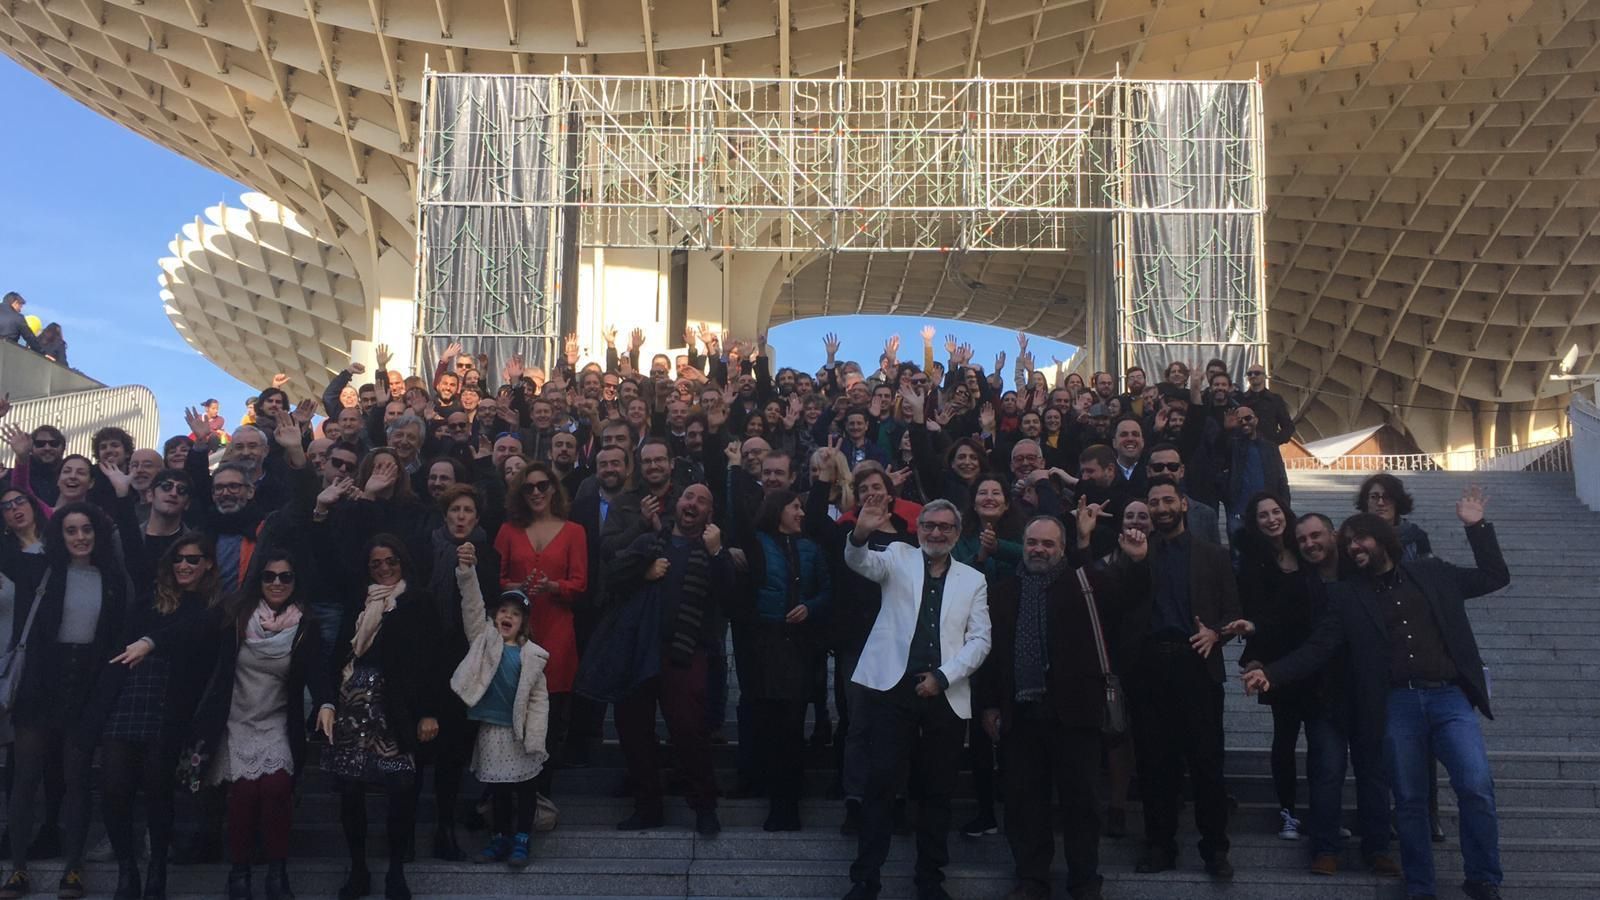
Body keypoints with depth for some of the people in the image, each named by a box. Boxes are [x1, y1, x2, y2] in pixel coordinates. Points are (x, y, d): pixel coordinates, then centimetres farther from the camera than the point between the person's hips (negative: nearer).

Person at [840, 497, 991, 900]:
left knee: (938, 790, 9)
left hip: (946, 695, 2)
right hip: (893, 688, -2)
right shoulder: (898, 558, 8)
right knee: (880, 782, -4)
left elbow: (980, 640, 5)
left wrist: (943, 676, -8)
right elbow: (862, 563, -12)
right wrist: (861, 535, -34)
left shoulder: (973, 579, 12)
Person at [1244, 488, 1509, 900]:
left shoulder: (1433, 573, 15)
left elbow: (1495, 576, 21)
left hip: (1449, 697, 0)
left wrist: (1476, 526, 14)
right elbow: (1318, 649, 5)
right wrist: (1272, 674, -10)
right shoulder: (1346, 595, 11)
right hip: (1397, 705, 0)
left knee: (1477, 788, -14)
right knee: (1409, 801, 3)